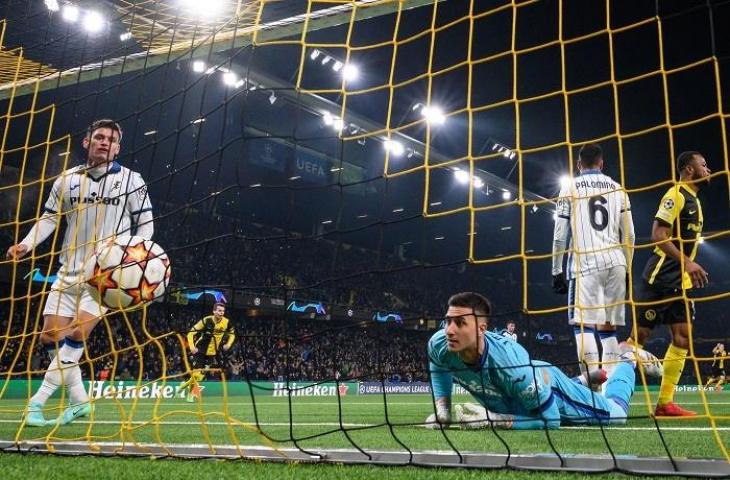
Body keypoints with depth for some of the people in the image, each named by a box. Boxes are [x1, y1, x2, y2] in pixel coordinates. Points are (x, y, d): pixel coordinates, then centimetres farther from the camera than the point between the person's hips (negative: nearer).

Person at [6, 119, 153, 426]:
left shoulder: (131, 180, 0)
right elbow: (49, 217, 15)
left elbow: (145, 225, 2)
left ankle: (38, 401, -4)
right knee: (50, 336, 2)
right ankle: (79, 400, 15)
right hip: (69, 271, 5)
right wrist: (27, 243, -1)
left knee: (76, 334, -15)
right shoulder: (66, 180, 8)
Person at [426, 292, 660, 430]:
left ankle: (628, 357, 43)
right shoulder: (438, 345, -33)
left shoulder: (512, 365, -48)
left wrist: (491, 419, -43)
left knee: (616, 413, 20)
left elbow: (551, 420, -37)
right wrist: (442, 408, -17)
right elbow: (440, 371, -5)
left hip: (551, 389, -5)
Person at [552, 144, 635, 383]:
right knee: (608, 326, 8)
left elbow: (560, 235, 1)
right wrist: (627, 269, 21)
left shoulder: (570, 187, 6)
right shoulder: (617, 189, 16)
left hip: (586, 262, -4)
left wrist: (556, 271, 6)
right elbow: (629, 236, 14)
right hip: (615, 263, 4)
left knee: (583, 323, -8)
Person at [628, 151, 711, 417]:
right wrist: (687, 262, -25)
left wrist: (691, 270, 19)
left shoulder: (693, 200, 20)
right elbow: (658, 235, -19)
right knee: (639, 336, -7)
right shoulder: (676, 195, -9)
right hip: (659, 278, -9)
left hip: (679, 282, 9)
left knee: (682, 338, 2)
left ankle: (665, 403, 5)